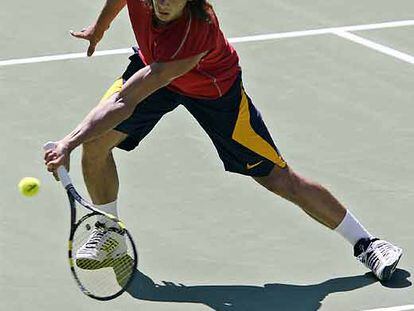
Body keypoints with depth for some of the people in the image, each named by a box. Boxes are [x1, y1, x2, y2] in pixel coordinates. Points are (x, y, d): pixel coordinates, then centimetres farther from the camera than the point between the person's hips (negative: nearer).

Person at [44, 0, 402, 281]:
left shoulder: (196, 32, -46)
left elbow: (127, 101, -46)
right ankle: (110, 234, 16)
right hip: (151, 63, 5)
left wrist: (69, 142, -47)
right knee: (95, 143, -11)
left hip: (214, 88, -5)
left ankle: (365, 242, 14)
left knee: (279, 178, -2)